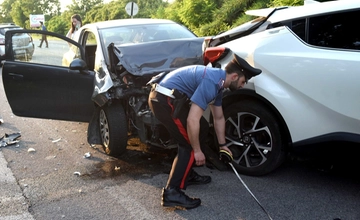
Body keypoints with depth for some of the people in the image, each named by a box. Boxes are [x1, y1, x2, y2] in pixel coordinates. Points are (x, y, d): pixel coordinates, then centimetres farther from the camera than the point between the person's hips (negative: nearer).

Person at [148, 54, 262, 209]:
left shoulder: (218, 82, 12)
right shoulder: (211, 82, -21)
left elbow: (219, 118, 24)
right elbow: (192, 120, -26)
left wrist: (222, 144, 28)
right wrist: (197, 151, -15)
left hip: (171, 97, 11)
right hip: (164, 100, -11)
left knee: (202, 128, 19)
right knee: (189, 145, -8)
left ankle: (187, 174, 27)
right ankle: (171, 193, -5)